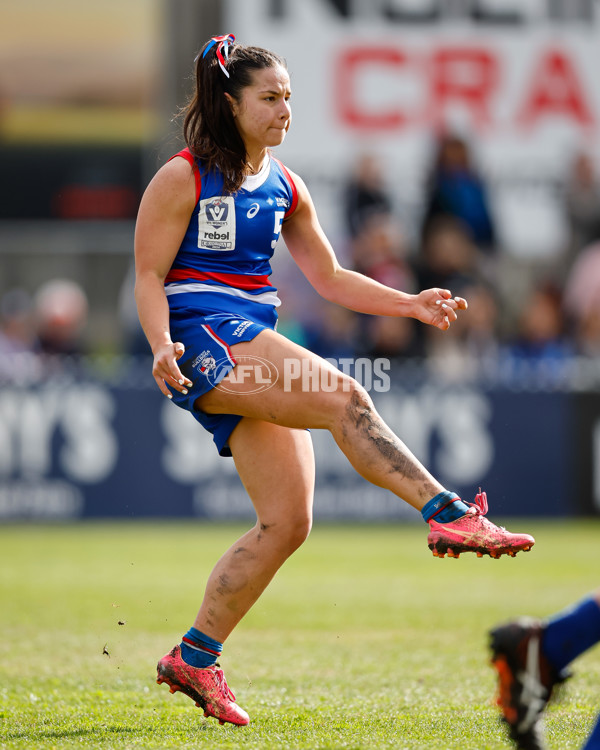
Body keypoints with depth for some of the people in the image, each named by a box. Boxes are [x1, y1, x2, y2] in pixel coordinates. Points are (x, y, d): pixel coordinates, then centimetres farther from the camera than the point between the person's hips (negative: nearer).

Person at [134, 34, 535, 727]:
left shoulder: (284, 189, 17)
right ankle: (449, 516, -37)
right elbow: (148, 276, -5)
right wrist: (162, 348, -23)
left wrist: (412, 305, 11)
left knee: (288, 521, -3)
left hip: (254, 348, 8)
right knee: (341, 396, -29)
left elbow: (330, 279, 22)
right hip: (202, 337, -8)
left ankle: (194, 659, 5)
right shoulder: (181, 179, -3)